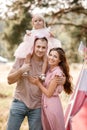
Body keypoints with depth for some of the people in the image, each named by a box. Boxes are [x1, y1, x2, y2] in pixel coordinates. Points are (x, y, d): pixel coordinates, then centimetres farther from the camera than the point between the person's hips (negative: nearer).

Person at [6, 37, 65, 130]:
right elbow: (9, 80, -6)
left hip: (37, 106, 1)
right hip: (20, 102, -1)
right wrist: (21, 71, -25)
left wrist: (62, 80, -16)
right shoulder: (22, 59, -6)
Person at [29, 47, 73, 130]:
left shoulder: (57, 72, -17)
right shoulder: (49, 70, 7)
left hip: (52, 105, -8)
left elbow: (49, 93, -15)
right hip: (45, 104, 8)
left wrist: (38, 83, -8)